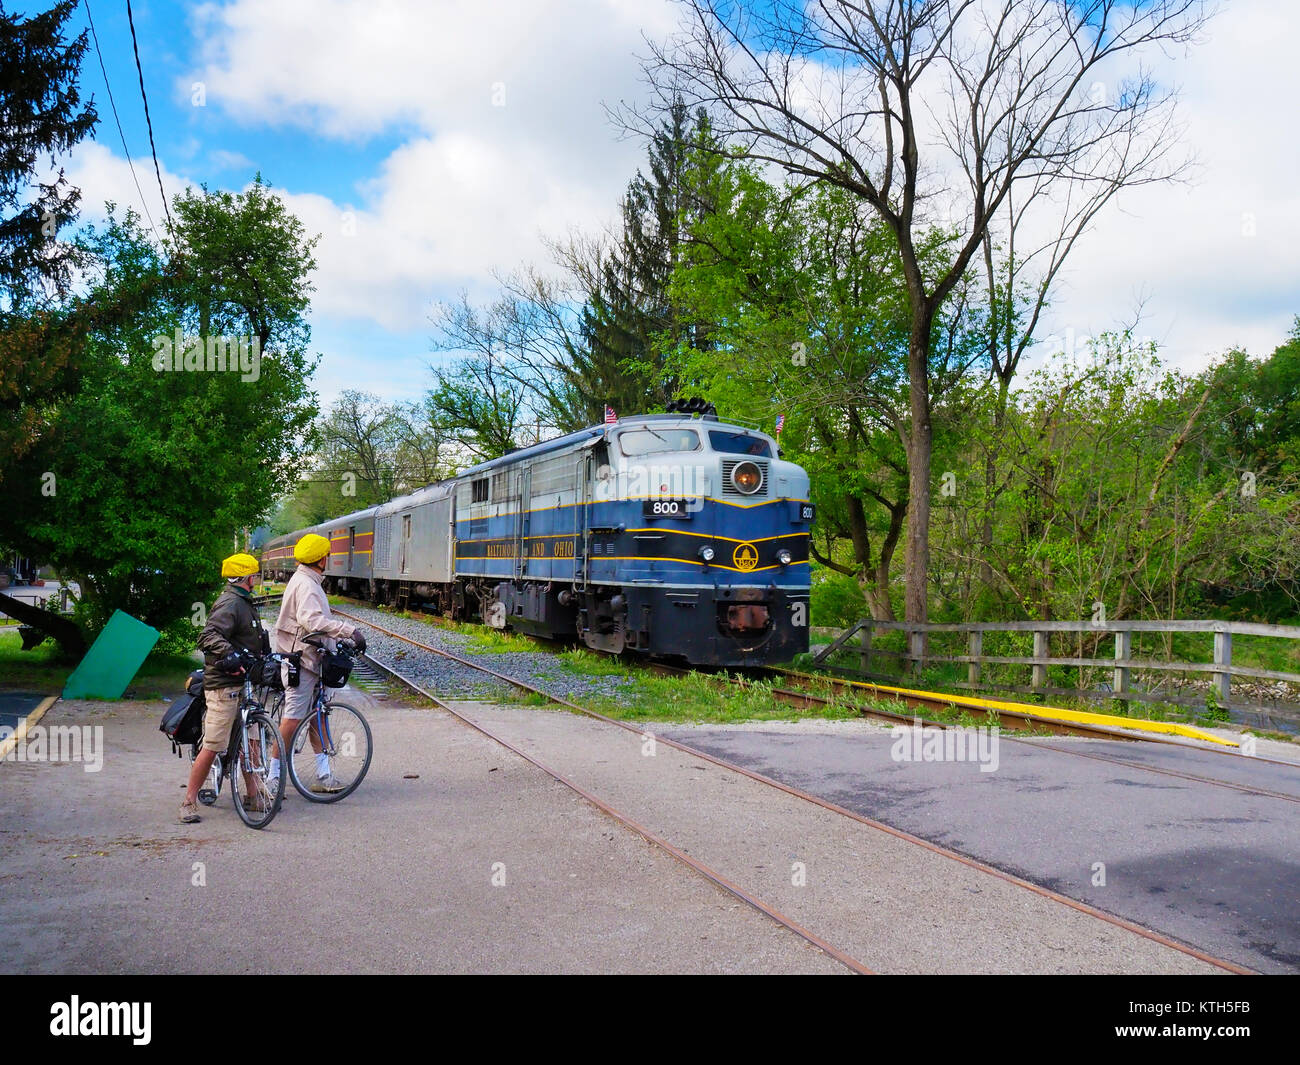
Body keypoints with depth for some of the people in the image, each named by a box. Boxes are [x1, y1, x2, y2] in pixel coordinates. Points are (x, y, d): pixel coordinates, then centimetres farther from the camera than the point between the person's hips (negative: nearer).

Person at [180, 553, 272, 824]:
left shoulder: (243, 603, 18)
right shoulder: (230, 603, -15)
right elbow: (208, 636, -28)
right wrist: (229, 654, -40)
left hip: (242, 683, 10)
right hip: (224, 686, -10)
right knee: (212, 746, -6)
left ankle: (252, 796, 21)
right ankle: (189, 802, 4)